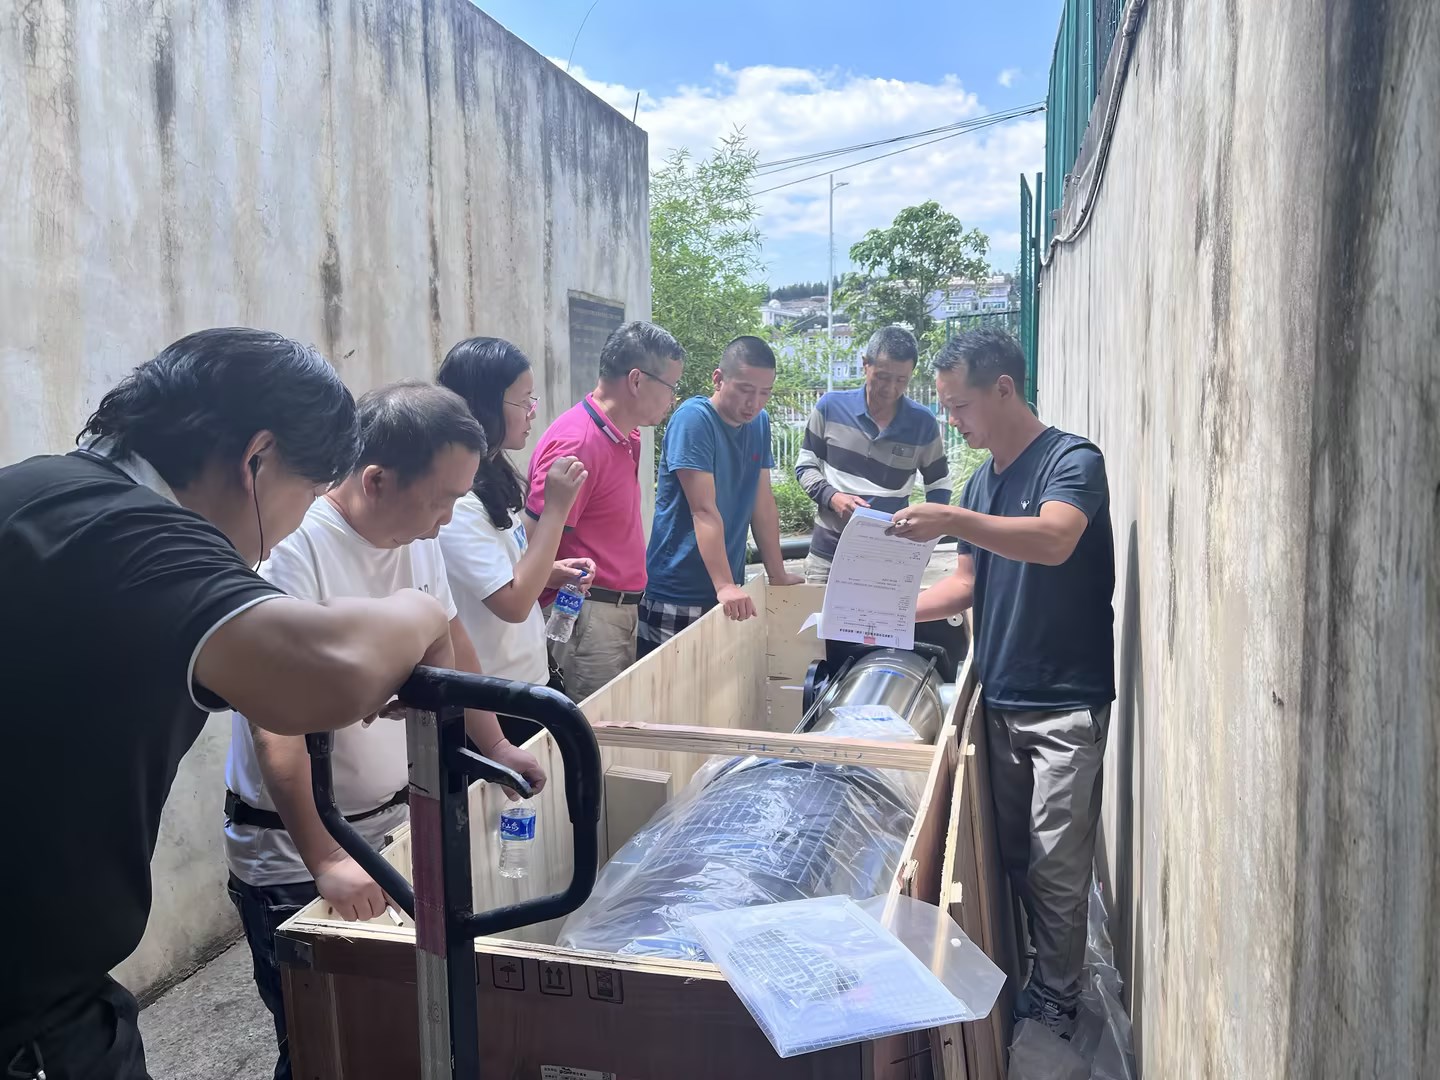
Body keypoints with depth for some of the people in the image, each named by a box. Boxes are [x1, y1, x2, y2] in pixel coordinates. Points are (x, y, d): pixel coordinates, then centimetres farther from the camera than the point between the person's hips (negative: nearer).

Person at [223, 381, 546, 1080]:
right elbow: (274, 725, -28)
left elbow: (449, 643, 15)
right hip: (294, 853, -6)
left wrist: (494, 746, 12)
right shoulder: (294, 550, -24)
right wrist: (326, 861, -32)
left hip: (397, 821, 6)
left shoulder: (417, 536, 0)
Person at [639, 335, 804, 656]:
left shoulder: (759, 422, 7)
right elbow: (704, 511, -21)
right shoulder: (694, 419, -14)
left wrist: (778, 576, 10)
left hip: (729, 592, 6)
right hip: (676, 595, -6)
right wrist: (724, 586, -26)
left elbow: (763, 503, 10)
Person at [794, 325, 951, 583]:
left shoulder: (923, 423, -3)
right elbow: (805, 465, 4)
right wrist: (831, 497, -15)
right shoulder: (831, 407, -5)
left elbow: (939, 485, 9)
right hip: (828, 552, 0)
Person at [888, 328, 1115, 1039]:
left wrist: (952, 521, -39)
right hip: (1000, 696, 7)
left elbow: (1054, 540, -30)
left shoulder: (1072, 461, -10)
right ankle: (1013, 976, 29)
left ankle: (1054, 1003, 16)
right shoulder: (982, 481, 12)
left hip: (1065, 703, -7)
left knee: (1057, 865, 1)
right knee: (1010, 851, 14)